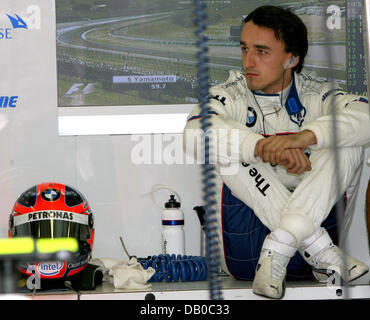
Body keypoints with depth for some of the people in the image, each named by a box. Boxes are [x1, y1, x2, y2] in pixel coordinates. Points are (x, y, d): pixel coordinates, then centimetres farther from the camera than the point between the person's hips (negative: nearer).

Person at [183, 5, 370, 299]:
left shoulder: (316, 95, 5)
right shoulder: (230, 96, 2)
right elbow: (195, 136, -22)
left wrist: (305, 137, -34)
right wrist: (266, 148, -37)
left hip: (318, 223, 1)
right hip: (244, 250, -1)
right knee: (232, 152, -21)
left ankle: (277, 250, -29)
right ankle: (322, 252, -28)